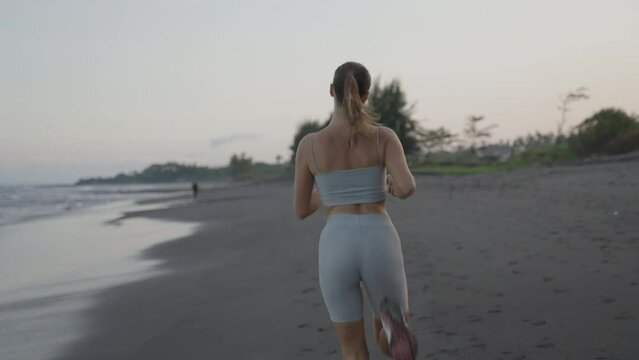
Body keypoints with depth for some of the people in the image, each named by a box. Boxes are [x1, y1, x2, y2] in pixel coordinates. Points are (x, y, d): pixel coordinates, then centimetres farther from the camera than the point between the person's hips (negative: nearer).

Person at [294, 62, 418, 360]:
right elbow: (408, 188, -17)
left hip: (336, 252, 0)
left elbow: (301, 210, 10)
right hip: (379, 250, 0)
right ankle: (391, 323, -19)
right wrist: (397, 184, 10)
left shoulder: (308, 144, 1)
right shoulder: (385, 136, -1)